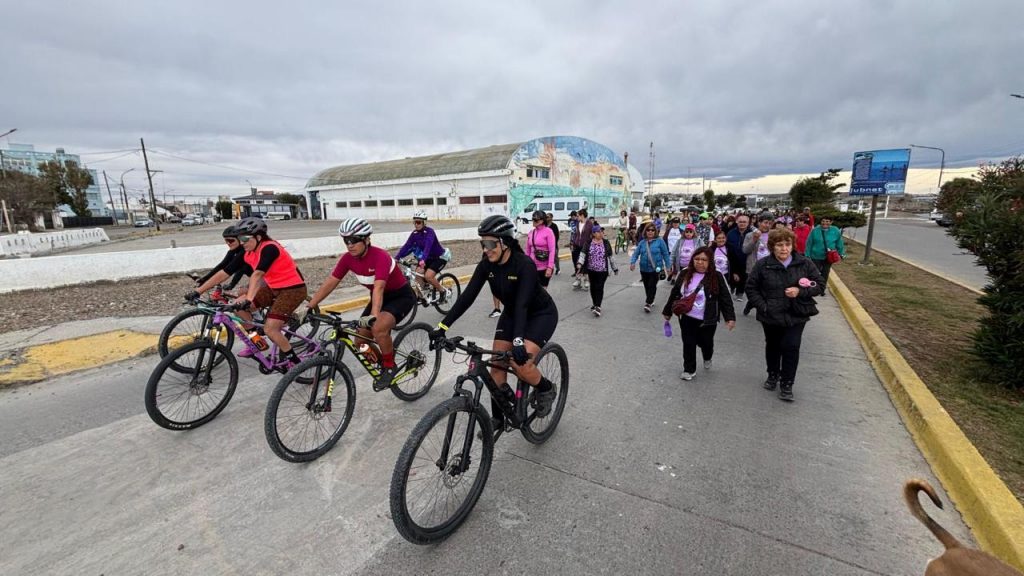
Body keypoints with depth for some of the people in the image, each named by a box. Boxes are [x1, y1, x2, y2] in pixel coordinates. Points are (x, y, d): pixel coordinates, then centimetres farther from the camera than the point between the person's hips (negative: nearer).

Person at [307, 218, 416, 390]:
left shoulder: (380, 256, -29)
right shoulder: (348, 258, -9)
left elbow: (379, 288, -41)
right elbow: (329, 283, -6)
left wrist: (374, 315, -53)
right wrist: (308, 307, -8)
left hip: (401, 296, -7)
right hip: (381, 297, 7)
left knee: (379, 328, -32)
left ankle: (390, 366, -8)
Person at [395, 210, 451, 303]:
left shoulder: (429, 231, -23)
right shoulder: (414, 233, -5)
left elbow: (428, 246, -38)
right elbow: (406, 246, -12)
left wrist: (423, 260, -53)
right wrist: (396, 257, -25)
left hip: (439, 257, -6)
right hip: (428, 258, 6)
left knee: (428, 276, -23)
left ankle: (444, 291, -2)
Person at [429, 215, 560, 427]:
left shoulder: (525, 265, -31)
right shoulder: (486, 264, -14)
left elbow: (522, 303, -40)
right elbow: (467, 296, -19)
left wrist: (518, 341, -52)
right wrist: (442, 326, -26)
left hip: (541, 314, -6)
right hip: (511, 313, 6)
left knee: (521, 363, -23)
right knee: (496, 364, -1)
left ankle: (546, 389, 9)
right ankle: (498, 417, 16)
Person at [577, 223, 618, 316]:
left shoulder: (606, 243, 0)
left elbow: (610, 256, 5)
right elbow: (583, 253, -8)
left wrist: (615, 268, 9)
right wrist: (580, 263, -25)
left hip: (603, 270, -2)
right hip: (591, 270, 2)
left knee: (599, 288, -8)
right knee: (593, 287, 14)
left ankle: (598, 307, -9)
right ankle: (594, 304, 31)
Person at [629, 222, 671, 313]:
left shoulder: (659, 241, -5)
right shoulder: (642, 243, 5)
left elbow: (665, 254, -1)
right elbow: (636, 253, 1)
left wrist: (668, 266, -2)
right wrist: (632, 262, -17)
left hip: (656, 268, -4)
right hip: (644, 269, 4)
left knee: (652, 286, -10)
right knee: (647, 286, 14)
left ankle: (648, 304, -5)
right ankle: (650, 301, 33)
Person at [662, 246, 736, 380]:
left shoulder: (716, 277, -10)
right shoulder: (684, 274, -1)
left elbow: (725, 298, -8)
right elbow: (674, 294, 7)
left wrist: (730, 317, -14)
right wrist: (668, 312, 12)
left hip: (707, 320, -2)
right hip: (687, 318, 2)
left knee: (705, 342, 15)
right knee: (688, 344, 8)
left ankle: (707, 358, 49)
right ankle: (689, 370, 25)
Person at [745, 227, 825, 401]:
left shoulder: (805, 264, -6)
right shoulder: (763, 265, -9)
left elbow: (820, 285, 0)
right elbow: (751, 287, -2)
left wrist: (800, 291, -17)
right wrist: (762, 306, -11)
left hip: (796, 315, 0)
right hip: (771, 315, 0)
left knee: (791, 347, -5)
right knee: (773, 346, 17)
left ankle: (786, 384, 11)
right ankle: (773, 375, 39)